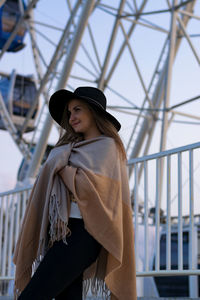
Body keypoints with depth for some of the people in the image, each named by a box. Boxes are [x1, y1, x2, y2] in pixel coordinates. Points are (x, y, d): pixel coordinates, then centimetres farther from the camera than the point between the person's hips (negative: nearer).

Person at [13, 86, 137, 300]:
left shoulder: (106, 146, -2)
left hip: (79, 234, -9)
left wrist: (60, 165, -4)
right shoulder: (76, 147, 23)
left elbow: (85, 188, -15)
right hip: (63, 232, 9)